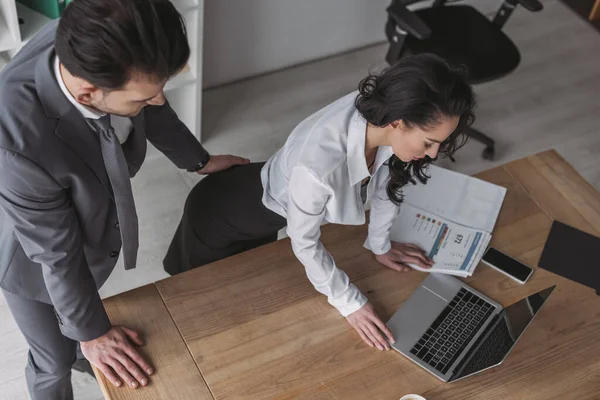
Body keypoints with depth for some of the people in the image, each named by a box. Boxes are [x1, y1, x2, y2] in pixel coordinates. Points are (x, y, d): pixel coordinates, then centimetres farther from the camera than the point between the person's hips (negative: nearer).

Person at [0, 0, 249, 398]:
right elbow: (56, 253, -28)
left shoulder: (92, 44, -30)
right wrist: (92, 333, -12)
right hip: (38, 261, -6)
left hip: (97, 230, 6)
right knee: (55, 362, 19)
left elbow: (152, 109, -6)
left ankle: (82, 357, 66)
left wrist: (199, 160, 11)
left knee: (84, 301, 34)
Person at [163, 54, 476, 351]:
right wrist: (349, 303, -15)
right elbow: (304, 242, -27)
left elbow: (388, 179, -5)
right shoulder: (319, 161, -47)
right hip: (221, 213, -6)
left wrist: (380, 245, 9)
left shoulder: (382, 113, -28)